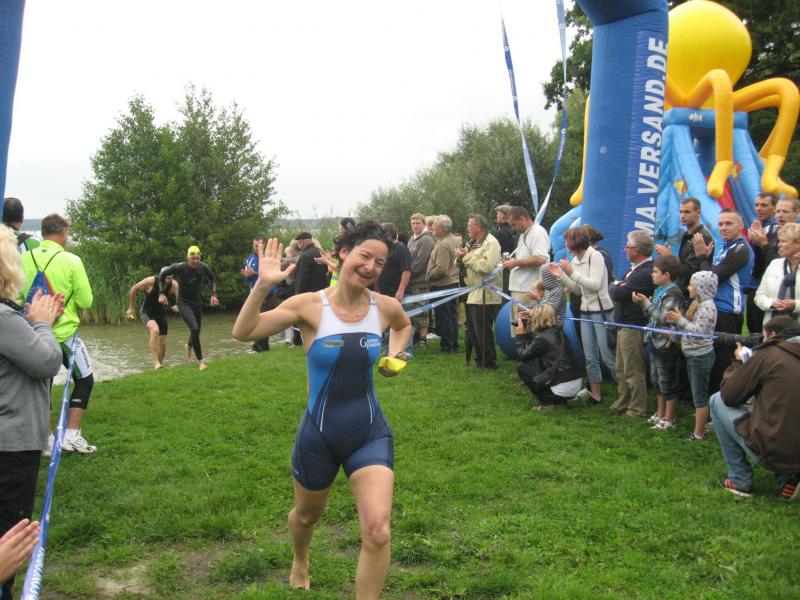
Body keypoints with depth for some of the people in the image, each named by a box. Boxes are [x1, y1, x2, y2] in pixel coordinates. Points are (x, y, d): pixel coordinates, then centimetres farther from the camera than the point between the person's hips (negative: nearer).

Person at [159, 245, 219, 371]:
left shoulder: (203, 267, -11)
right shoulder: (179, 267, -21)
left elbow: (212, 279, 10)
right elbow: (163, 273, -5)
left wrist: (213, 294, 1)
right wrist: (161, 293, -6)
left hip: (197, 302, 5)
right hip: (183, 303, -5)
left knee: (196, 331, 16)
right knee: (195, 329, -23)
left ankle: (188, 346, 53)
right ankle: (200, 361, -12)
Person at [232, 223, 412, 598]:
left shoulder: (386, 307, -6)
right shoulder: (310, 305, -15)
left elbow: (404, 326, 20)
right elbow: (242, 332, -22)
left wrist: (394, 356, 3)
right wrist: (262, 286, -34)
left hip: (369, 434, 1)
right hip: (319, 436, -1)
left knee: (378, 531, -16)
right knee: (307, 515, 25)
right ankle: (300, 561, 61)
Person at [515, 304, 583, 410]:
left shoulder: (542, 338, -12)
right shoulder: (559, 332, 11)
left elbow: (523, 356, 1)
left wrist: (520, 336, 11)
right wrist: (527, 334, 19)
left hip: (563, 388, -8)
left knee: (522, 367, 4)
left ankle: (546, 403, 4)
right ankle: (560, 400, 20)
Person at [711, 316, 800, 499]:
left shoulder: (768, 355, -8)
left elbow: (729, 396, -3)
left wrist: (739, 362, 14)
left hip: (771, 453, -7)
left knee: (717, 400, 8)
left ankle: (740, 480, 12)